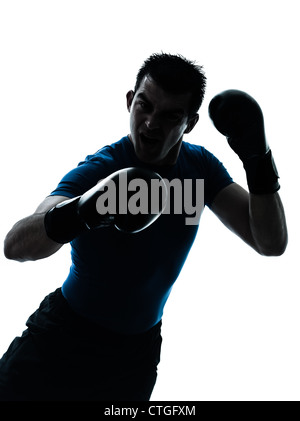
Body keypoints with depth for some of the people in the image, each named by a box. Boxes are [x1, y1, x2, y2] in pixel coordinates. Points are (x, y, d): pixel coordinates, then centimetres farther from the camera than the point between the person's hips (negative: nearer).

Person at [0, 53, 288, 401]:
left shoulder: (199, 167, -7)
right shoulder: (97, 170, -22)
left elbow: (271, 244, -13)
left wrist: (259, 165, -30)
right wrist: (77, 212, -58)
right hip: (62, 337, -4)